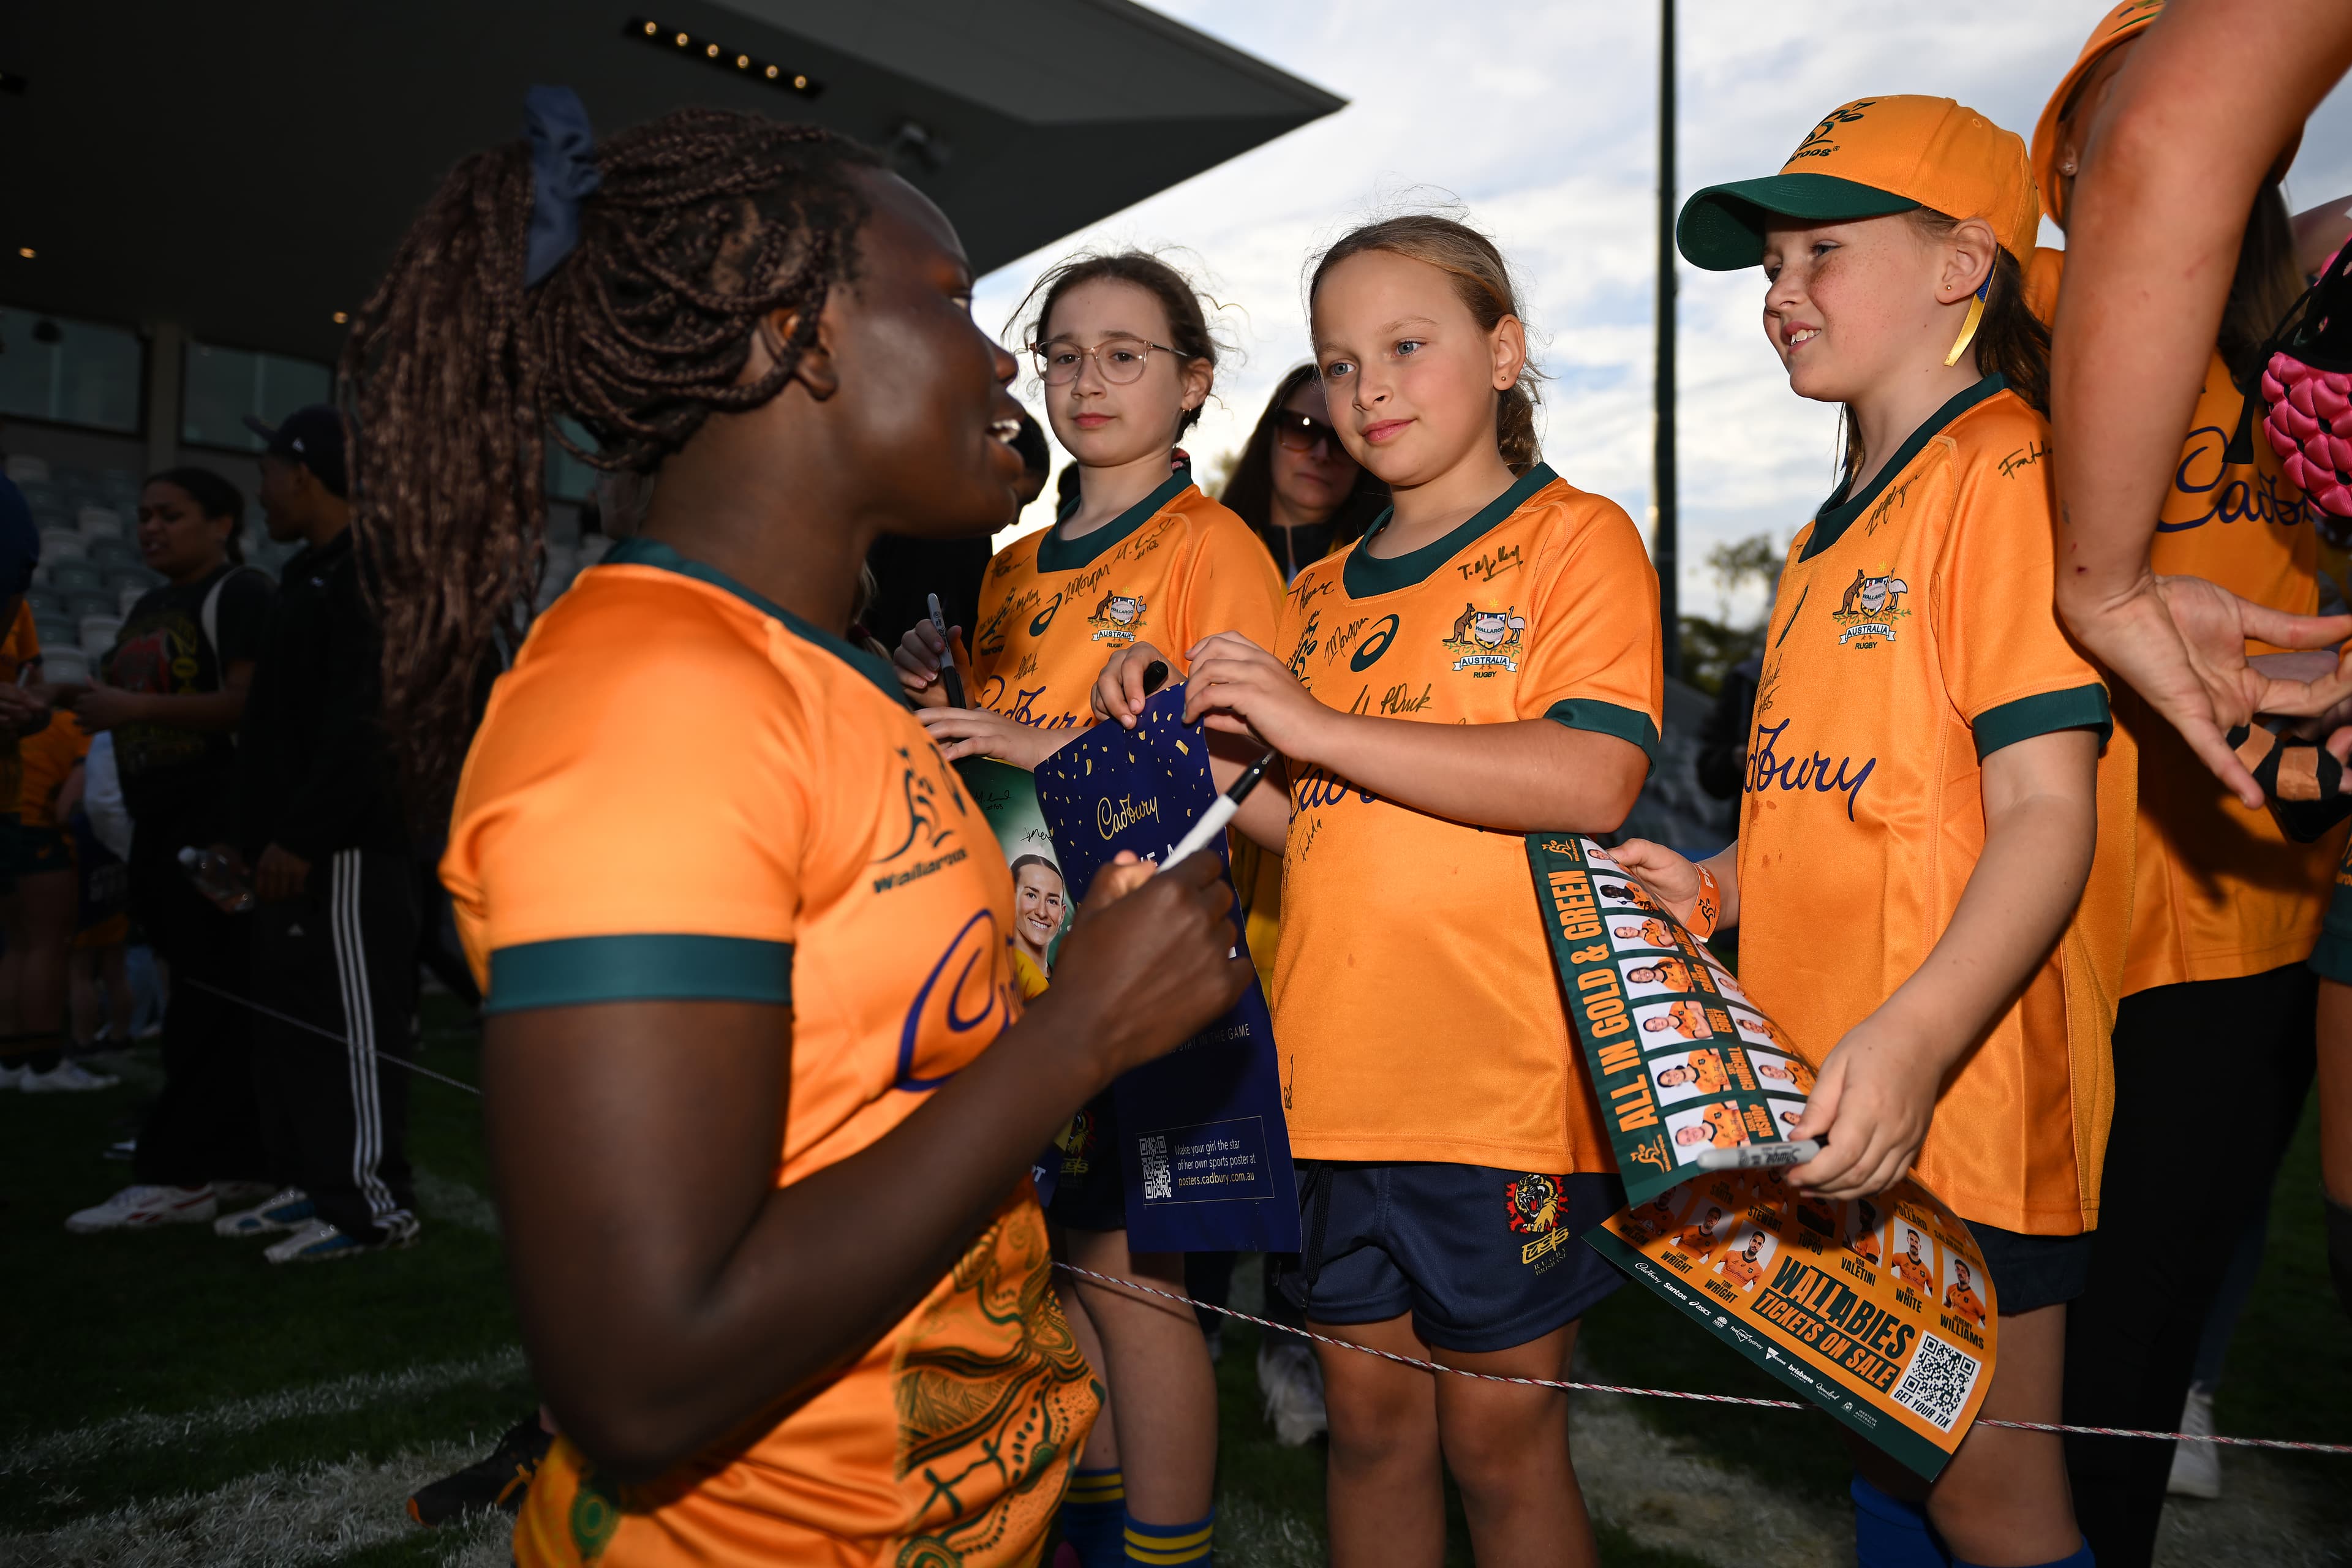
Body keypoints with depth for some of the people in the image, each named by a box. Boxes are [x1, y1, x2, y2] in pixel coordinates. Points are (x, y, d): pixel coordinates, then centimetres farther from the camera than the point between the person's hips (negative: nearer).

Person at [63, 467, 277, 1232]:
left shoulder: (241, 595, -6)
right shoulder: (148, 608, 22)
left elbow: (251, 705, -17)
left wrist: (138, 706, -20)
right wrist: (91, 701, 10)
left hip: (221, 823, -9)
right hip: (161, 825, 9)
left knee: (210, 1001, -7)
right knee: (221, 1001, 10)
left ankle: (173, 1176, -5)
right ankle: (243, 1162, 15)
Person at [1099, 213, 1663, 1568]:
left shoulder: (1573, 536, -3)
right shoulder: (1319, 597, 15)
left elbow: (1592, 781, -18)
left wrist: (1317, 725, -19)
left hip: (1503, 1084, -5)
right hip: (1343, 1080, 5)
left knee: (1500, 1443, 9)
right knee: (1370, 1423, 17)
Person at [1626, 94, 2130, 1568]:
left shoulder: (2004, 470, -10)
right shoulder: (1840, 530, 16)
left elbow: (2045, 814, -19)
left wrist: (1917, 1038, -31)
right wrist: (1716, 888, 4)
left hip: (1957, 1102, -8)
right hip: (1825, 1104, 8)